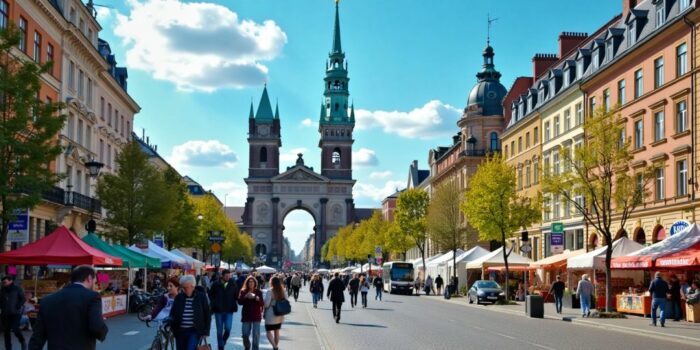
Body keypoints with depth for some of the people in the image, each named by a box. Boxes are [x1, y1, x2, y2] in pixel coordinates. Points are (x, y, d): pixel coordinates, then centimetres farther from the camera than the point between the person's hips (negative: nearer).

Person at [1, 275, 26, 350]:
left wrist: (17, 308, -13)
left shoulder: (17, 289, -3)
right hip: (5, 314, 4)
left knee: (15, 329, -12)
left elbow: (23, 299, -3)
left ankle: (23, 342, 14)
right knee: (6, 331, 5)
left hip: (15, 313, -4)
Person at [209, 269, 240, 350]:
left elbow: (237, 296, 8)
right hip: (218, 310, 0)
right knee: (219, 330, 6)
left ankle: (223, 342, 18)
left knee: (228, 329, -9)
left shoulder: (233, 285, 0)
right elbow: (211, 295, 6)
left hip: (229, 310, 0)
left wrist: (234, 304, -3)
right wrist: (214, 304, -2)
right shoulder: (216, 284, -3)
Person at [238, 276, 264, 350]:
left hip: (256, 316, -1)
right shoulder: (243, 291, 4)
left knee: (256, 335, -4)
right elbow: (239, 302, -7)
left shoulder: (258, 292, 1)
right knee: (245, 334, 4)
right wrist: (245, 297, -21)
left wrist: (255, 297, -21)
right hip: (246, 315, 1)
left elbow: (262, 303, -7)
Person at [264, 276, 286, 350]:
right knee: (277, 331, 17)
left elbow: (266, 304, -14)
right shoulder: (282, 291, 4)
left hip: (271, 314, -6)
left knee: (268, 331, -1)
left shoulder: (270, 291, -14)